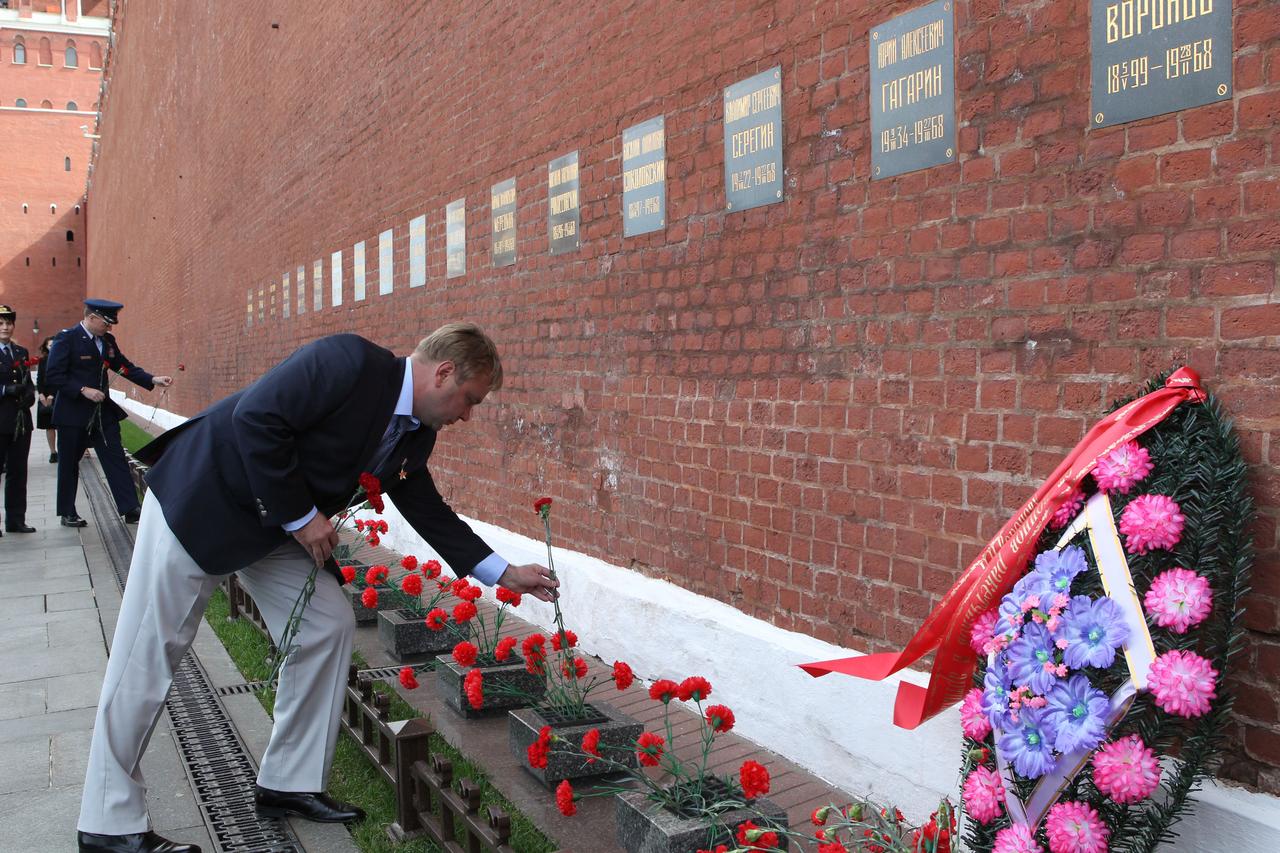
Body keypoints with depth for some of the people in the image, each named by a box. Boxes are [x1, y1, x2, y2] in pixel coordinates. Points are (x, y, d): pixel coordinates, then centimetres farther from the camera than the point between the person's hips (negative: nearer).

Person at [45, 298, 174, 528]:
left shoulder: (107, 340, 8)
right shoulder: (66, 338, -12)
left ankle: (130, 510, -2)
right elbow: (53, 376, -15)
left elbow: (125, 366, 12)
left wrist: (153, 380, 0)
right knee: (69, 464, 8)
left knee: (116, 460, 0)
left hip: (103, 412, 6)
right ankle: (68, 513, 20)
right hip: (73, 413, -5)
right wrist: (83, 390, -22)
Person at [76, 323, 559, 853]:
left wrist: (504, 575, 10)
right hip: (201, 501, -8)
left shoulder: (415, 435, 2)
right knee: (150, 655, -2)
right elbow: (255, 418, -29)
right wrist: (300, 517, -22)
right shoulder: (350, 362, -25)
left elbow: (428, 511, 12)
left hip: (275, 526, 9)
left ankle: (289, 784, 15)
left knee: (329, 626, 1)